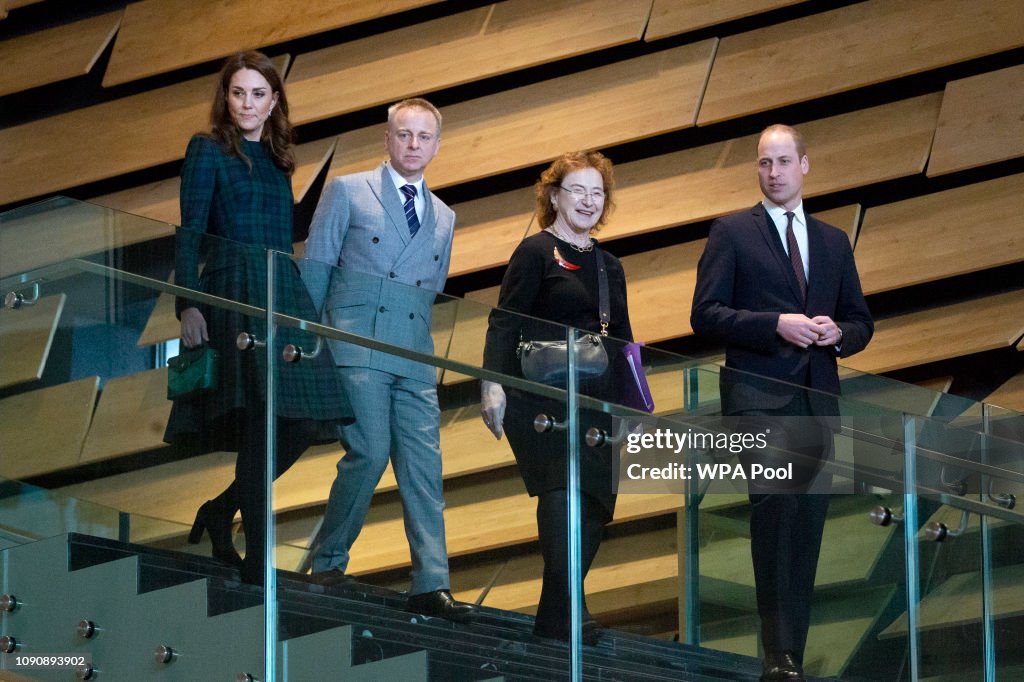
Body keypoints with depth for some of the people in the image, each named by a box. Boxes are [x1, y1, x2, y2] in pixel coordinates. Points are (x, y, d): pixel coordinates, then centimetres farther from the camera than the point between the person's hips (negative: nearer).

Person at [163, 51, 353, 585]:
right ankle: (257, 557, -12)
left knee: (304, 420, -4)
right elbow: (190, 233, -4)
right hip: (233, 290, -6)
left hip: (283, 292, 6)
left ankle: (221, 510, 15)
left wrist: (302, 307, 18)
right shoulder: (208, 151, 3)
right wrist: (188, 305, -15)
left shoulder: (276, 160, 20)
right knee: (261, 417, -15)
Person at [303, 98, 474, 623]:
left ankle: (431, 586, -6)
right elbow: (315, 270, 6)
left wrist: (430, 353, 12)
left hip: (415, 358, 4)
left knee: (424, 466, -4)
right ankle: (328, 559, 2)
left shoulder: (444, 218, 21)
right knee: (370, 453, -15)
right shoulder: (347, 192, 8)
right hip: (356, 344, -4)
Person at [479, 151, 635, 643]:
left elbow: (623, 344, 25)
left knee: (594, 509, 1)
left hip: (598, 407, 7)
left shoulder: (609, 267, 21)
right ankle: (565, 616, -25)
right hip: (544, 401, -7)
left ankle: (554, 621, 7)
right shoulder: (536, 252, 2)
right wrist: (493, 382, -19)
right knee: (563, 498, -20)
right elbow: (504, 323, -6)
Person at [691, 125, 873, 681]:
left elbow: (861, 322, 20)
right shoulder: (732, 233, 5)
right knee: (777, 503, -22)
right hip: (758, 398, -5)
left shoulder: (833, 242, 19)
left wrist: (839, 334, -4)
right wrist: (777, 324, -15)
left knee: (807, 523, 3)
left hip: (816, 400, 5)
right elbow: (705, 315, -3)